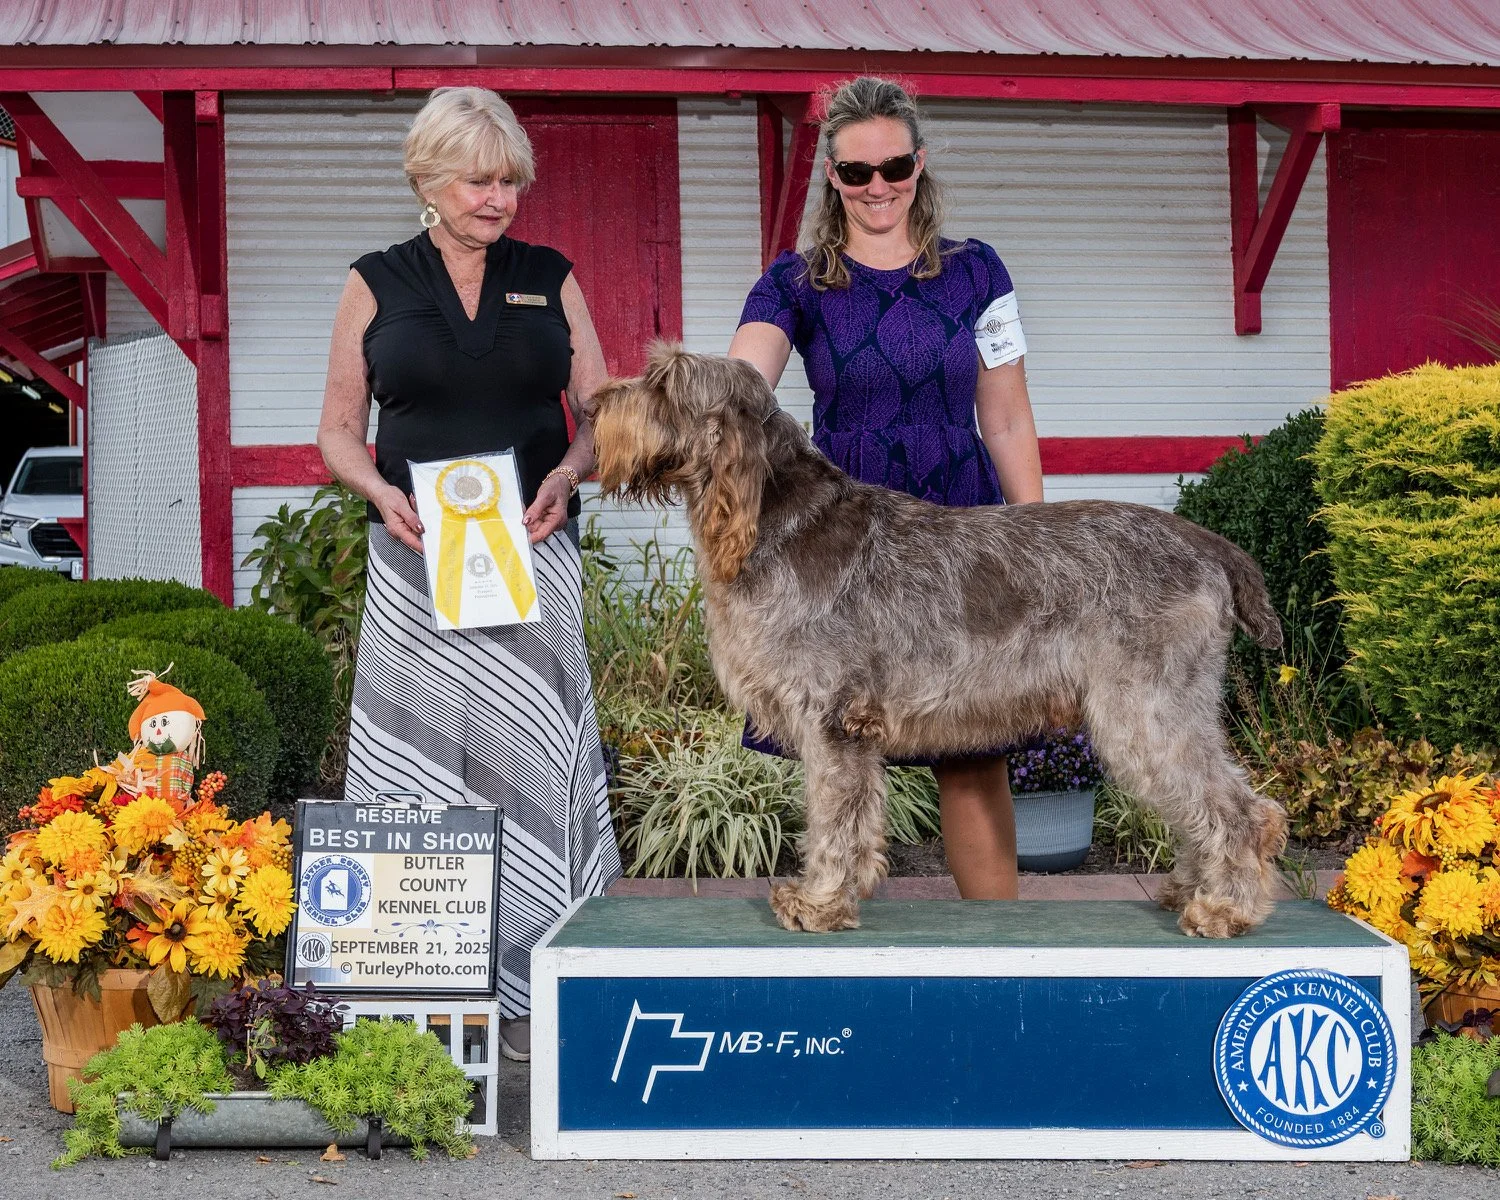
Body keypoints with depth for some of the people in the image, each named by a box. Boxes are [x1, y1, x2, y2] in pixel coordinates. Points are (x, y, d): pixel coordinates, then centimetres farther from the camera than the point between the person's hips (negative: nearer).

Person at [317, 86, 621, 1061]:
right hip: (418, 555, -1)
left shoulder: (550, 279, 10)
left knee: (530, 747, -4)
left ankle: (531, 996, 1)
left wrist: (568, 475, -10)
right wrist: (382, 492, -11)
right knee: (419, 747, -4)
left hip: (532, 552, 1)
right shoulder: (376, 285, 7)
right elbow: (339, 428, 8)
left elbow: (601, 412, 10)